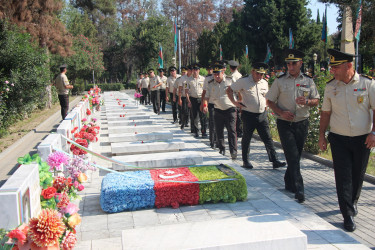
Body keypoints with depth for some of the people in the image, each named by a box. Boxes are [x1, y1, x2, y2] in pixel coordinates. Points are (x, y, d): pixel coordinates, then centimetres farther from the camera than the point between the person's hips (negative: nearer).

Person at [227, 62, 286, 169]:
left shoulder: (265, 83, 10)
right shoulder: (243, 81, -6)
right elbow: (229, 90, -2)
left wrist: (266, 105, 13)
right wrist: (234, 102, -11)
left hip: (262, 114, 4)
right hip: (248, 115, -4)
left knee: (267, 138, 2)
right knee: (246, 138, 7)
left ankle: (275, 161, 4)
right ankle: (246, 161, 21)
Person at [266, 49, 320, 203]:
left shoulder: (308, 81, 7)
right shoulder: (279, 81, 0)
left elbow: (316, 100, 10)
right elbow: (270, 101, 3)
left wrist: (307, 101, -13)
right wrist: (281, 112, -13)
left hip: (302, 123, 3)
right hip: (285, 124, -3)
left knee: (296, 156, 12)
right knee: (292, 156, -9)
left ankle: (289, 183, 30)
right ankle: (299, 190, -7)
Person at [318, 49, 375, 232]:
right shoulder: (330, 87, 1)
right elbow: (326, 112, 8)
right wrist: (321, 135, 5)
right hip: (338, 139, 1)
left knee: (358, 175, 12)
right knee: (343, 176, -3)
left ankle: (353, 202, 39)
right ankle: (348, 215, 5)